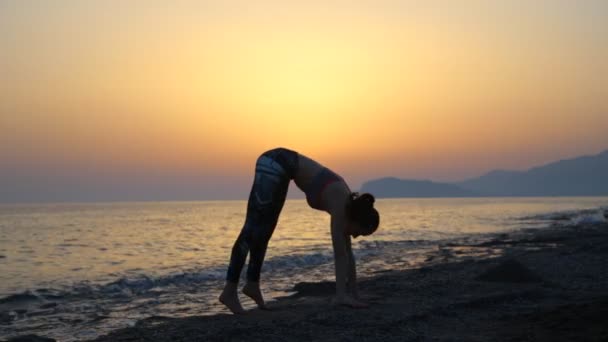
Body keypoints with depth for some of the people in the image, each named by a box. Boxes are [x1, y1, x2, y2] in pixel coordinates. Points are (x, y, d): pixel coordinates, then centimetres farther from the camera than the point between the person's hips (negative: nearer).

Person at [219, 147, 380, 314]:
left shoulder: (347, 204, 4)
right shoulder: (339, 204, -18)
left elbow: (348, 252, 10)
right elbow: (339, 253, -23)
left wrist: (354, 293, 13)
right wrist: (341, 294, -24)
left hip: (282, 166, 9)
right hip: (275, 163, -9)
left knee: (264, 230, 14)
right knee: (253, 229, -11)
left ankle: (252, 283, 24)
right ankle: (229, 291, -10)